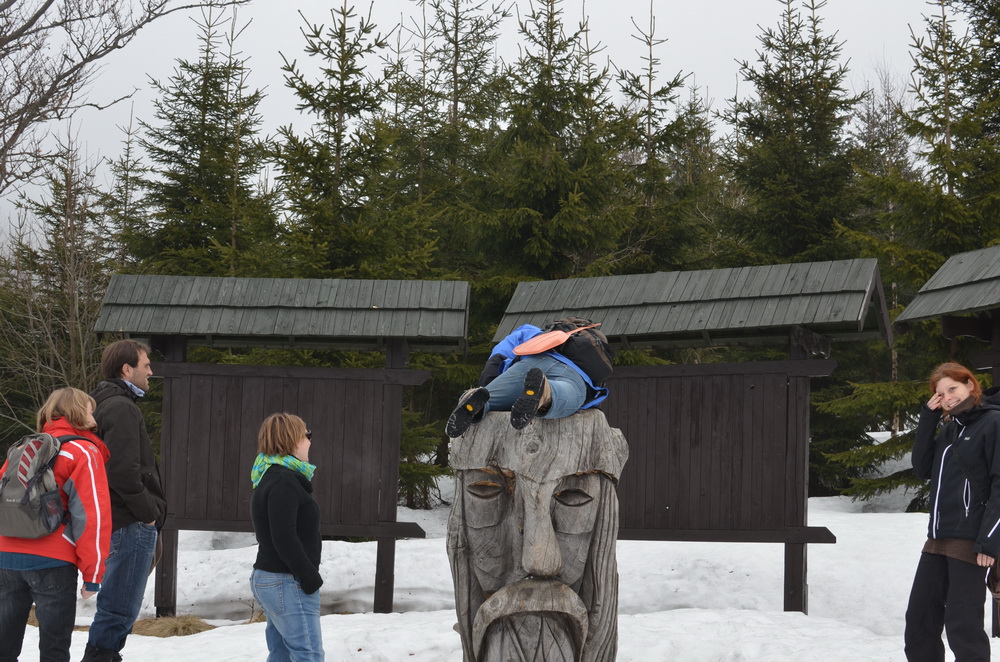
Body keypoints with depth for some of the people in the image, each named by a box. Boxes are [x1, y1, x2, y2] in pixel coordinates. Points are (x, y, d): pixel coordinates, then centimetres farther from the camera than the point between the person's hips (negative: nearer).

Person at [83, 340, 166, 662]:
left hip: (123, 522, 11)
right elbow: (123, 472, -23)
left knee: (119, 607, 17)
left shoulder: (107, 404, 18)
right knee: (119, 609, -8)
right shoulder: (121, 408, -14)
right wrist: (149, 511, -13)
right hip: (132, 524, -11)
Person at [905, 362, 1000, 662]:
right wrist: (928, 418, 3)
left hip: (970, 540, -8)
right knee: (919, 619, 9)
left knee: (961, 623, -8)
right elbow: (923, 468, 10)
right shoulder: (949, 428, 17)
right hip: (938, 539, 8)